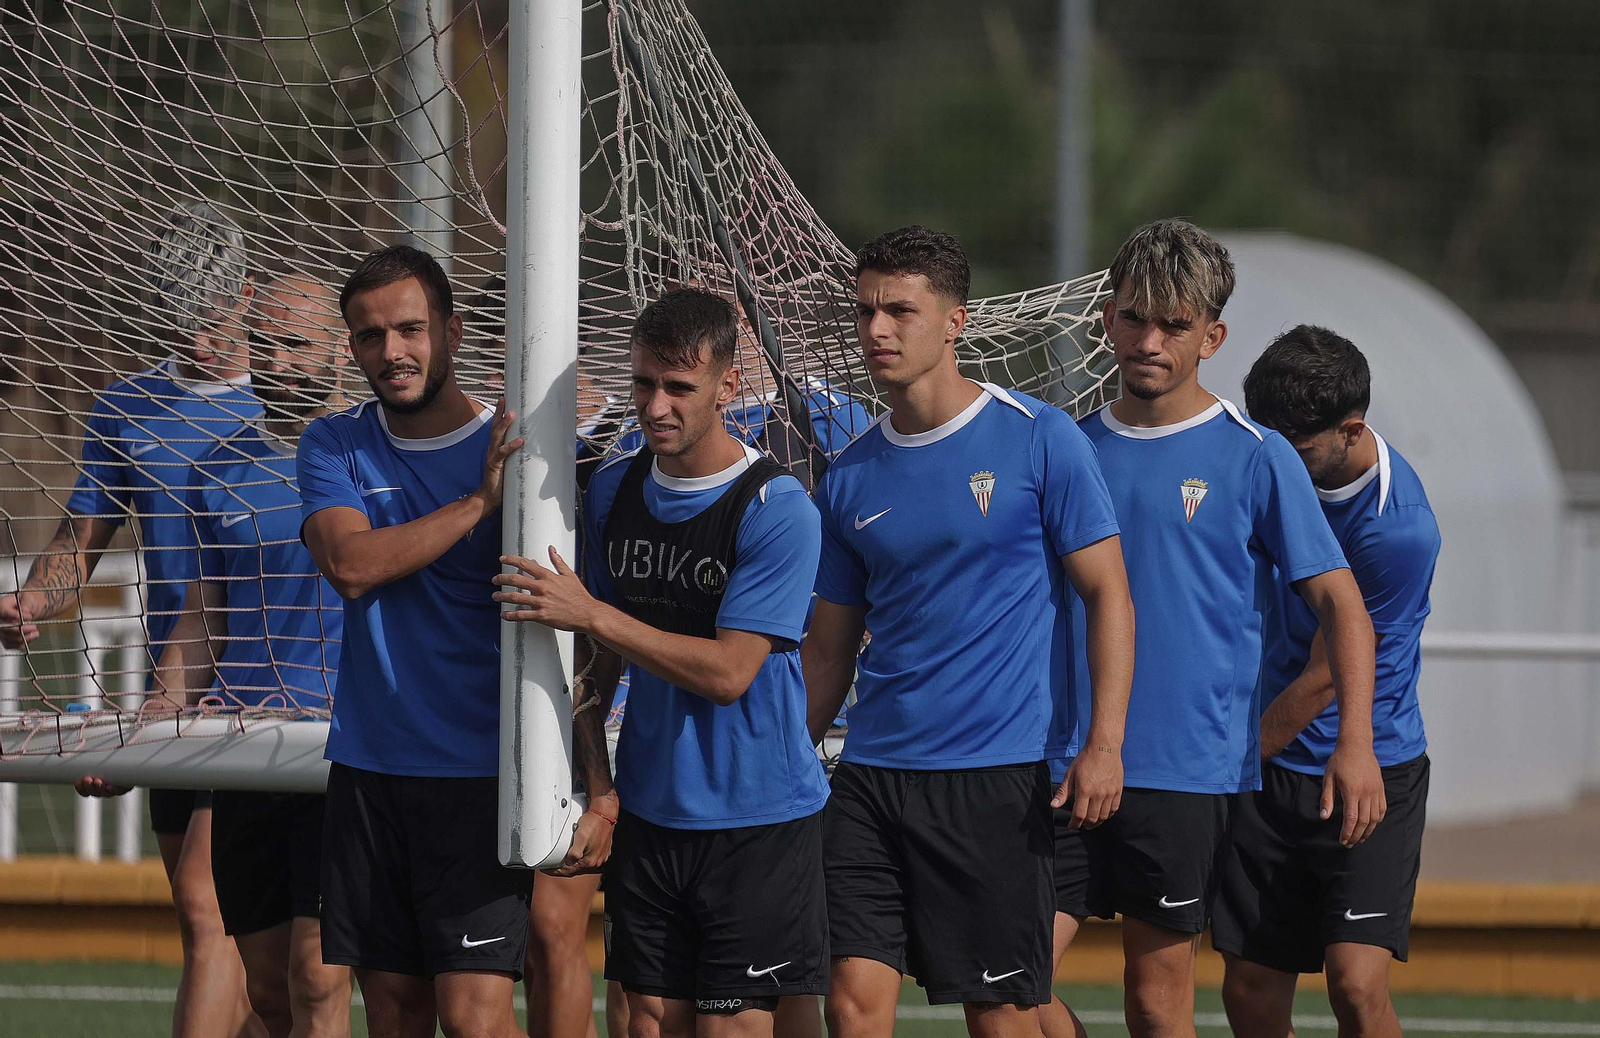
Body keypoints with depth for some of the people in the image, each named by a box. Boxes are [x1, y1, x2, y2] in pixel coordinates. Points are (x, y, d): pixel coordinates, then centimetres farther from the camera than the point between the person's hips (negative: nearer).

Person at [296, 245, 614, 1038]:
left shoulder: (512, 450, -4)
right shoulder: (334, 448, 7)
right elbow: (351, 565, -13)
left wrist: (598, 789, -13)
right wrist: (479, 503, -18)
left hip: (481, 776, -4)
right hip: (367, 768, 4)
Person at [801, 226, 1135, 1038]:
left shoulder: (1038, 441, -3)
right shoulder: (850, 478, 10)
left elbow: (1108, 594, -3)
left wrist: (1105, 744, -14)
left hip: (999, 778, -4)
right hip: (872, 773, 4)